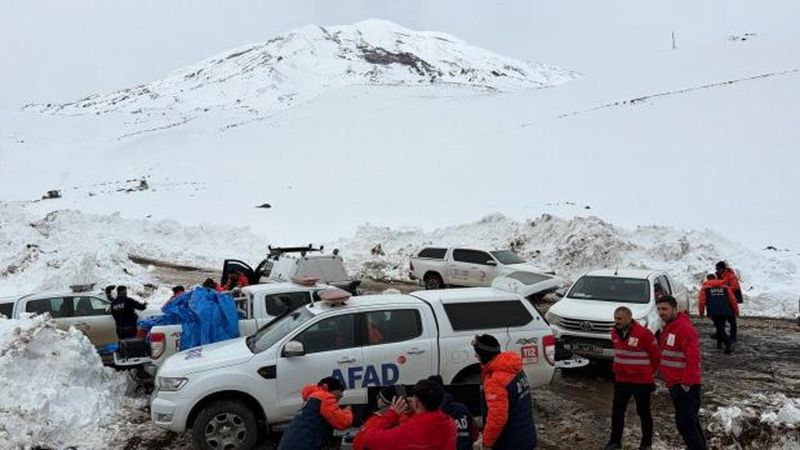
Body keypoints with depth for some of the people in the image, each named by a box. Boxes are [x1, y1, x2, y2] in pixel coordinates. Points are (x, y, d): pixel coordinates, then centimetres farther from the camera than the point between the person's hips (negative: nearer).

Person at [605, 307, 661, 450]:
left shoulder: (644, 334, -20)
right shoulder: (615, 333, 0)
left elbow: (656, 356, -7)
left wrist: (648, 372, 4)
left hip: (642, 381, -5)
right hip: (621, 380, 5)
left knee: (643, 412, 11)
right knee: (617, 410, 9)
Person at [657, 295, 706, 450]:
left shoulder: (684, 328, -18)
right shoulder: (668, 328, 14)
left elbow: (693, 357, -24)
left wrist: (686, 382, -23)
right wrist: (667, 378, 19)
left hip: (686, 385, -10)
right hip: (675, 383, 10)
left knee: (685, 422, -9)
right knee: (690, 420, 19)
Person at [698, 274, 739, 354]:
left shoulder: (705, 287, 13)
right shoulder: (725, 286, 20)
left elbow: (701, 300, 4)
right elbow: (733, 299, 13)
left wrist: (701, 312, 13)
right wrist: (736, 311, 19)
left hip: (714, 312, -3)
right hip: (726, 311, 3)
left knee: (720, 328, -1)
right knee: (721, 327, 21)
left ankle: (727, 343, -18)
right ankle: (719, 342, 25)